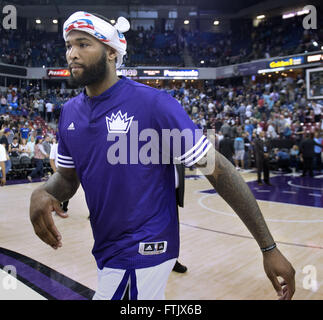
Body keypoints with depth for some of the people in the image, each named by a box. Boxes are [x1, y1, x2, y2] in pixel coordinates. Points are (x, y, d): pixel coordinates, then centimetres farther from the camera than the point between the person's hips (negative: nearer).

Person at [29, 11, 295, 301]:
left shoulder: (154, 103, -19)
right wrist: (42, 193, -13)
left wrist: (269, 248, -17)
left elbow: (219, 170, -18)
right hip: (106, 252, 7)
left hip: (142, 253, -6)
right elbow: (68, 177, 12)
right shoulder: (69, 112, 1)